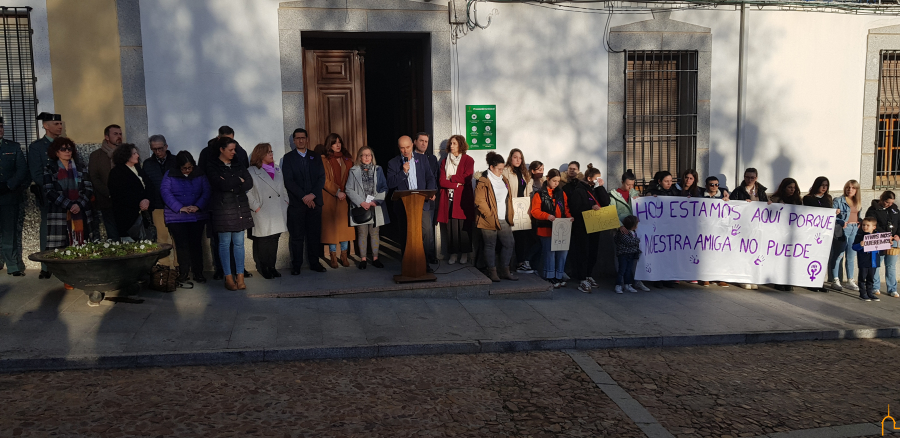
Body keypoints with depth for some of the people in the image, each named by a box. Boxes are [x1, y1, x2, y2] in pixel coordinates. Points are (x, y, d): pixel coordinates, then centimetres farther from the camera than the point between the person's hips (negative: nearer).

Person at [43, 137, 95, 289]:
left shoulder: (80, 167, 13)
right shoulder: (49, 169, 6)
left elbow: (89, 189, 6)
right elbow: (50, 192, -4)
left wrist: (79, 204, -11)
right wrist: (69, 205, -14)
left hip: (82, 212, 2)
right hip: (60, 214, -2)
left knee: (82, 245, -2)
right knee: (64, 246, -6)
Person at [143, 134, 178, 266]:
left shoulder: (176, 161, 5)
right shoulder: (148, 164, 10)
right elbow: (145, 186, 11)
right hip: (158, 206, 1)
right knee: (162, 237, -1)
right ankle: (165, 267, 4)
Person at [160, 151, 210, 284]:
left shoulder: (200, 175, 5)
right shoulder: (170, 175, 1)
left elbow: (207, 191, -1)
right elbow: (165, 193, -8)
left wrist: (198, 206, -17)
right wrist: (180, 208, -17)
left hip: (197, 217, 1)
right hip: (176, 217, -1)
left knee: (196, 244, 2)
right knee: (182, 245, -1)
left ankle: (198, 273, 9)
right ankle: (183, 273, 9)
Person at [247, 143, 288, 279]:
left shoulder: (277, 170, 17)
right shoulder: (252, 172, -4)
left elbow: (283, 188, 21)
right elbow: (248, 192, -8)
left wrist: (286, 201, 10)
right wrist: (256, 207, -11)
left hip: (278, 213, 5)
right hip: (263, 214, -5)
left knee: (274, 240, 7)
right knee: (262, 242, -3)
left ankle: (271, 267, 16)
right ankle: (262, 268, 7)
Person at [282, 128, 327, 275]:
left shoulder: (315, 157, 13)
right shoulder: (288, 158, 5)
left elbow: (321, 178, 4)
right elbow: (288, 181, -4)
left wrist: (312, 195, -11)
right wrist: (303, 197, -13)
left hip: (314, 202, 2)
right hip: (296, 203, -2)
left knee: (314, 235, 4)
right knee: (297, 236, 0)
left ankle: (314, 263, 14)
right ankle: (296, 265, 6)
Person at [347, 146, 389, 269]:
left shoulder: (378, 170, 7)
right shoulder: (354, 171, 3)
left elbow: (384, 188, 3)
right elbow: (349, 190, -2)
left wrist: (375, 201, -9)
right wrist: (361, 202, -11)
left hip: (375, 207, 1)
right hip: (360, 207, -1)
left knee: (374, 233, 5)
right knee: (362, 233, 2)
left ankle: (375, 258, 11)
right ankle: (363, 259, 9)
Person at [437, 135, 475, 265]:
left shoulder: (468, 160, 5)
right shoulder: (445, 161, 15)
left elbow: (466, 178, -7)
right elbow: (442, 180, 5)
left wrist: (451, 178, 1)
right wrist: (456, 184, -7)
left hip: (463, 198, -3)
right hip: (449, 197, 3)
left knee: (464, 226, -3)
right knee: (451, 226, -2)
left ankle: (465, 253, 5)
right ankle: (453, 253, 4)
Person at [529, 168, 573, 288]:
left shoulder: (561, 193, 14)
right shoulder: (540, 194, -2)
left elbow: (566, 208, 17)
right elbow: (535, 211, -8)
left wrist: (569, 216, -3)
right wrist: (547, 216, -22)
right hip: (546, 229, -4)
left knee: (563, 251, 3)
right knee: (550, 252, 0)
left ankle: (558, 276, 16)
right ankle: (550, 277, 12)